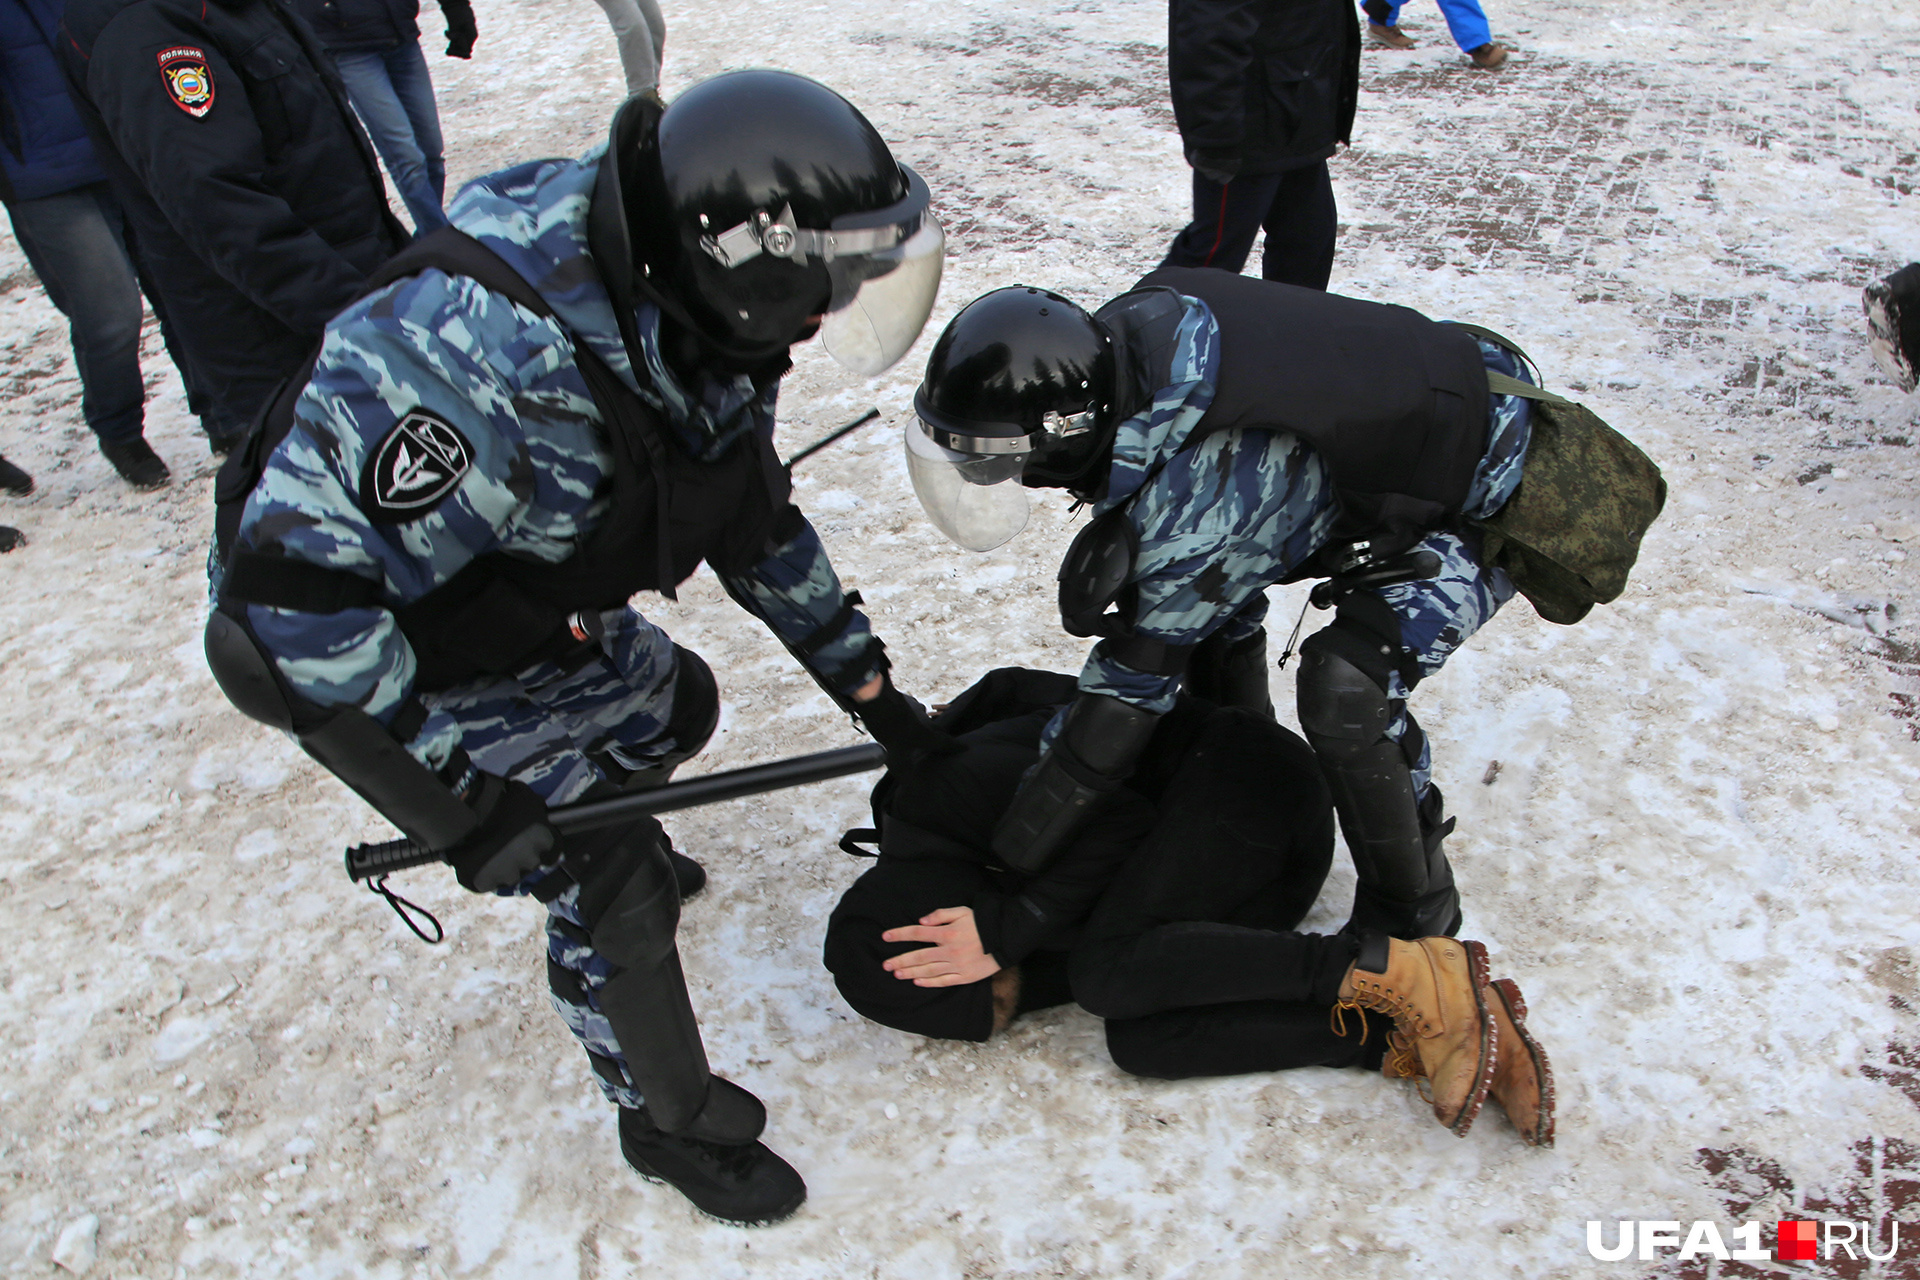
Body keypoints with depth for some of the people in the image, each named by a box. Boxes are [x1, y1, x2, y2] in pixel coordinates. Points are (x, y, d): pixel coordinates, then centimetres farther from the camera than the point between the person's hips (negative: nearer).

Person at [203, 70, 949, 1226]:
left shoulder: (700, 329, -14)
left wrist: (867, 684, 5)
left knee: (672, 702, 23)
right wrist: (461, 796, -33)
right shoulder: (484, 348, -41)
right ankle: (672, 1123, 18)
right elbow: (294, 578, -36)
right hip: (378, 651, -7)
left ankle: (621, 846, 54)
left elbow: (754, 516, 1)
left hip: (536, 607, 8)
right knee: (610, 883, -7)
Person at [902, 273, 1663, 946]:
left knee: (1345, 686, -25)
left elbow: (1137, 681, -27)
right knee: (1208, 591, 9)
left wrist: (1003, 865, -19)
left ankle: (1412, 915, 1)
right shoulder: (1121, 334, -17)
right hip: (1414, 399, 9)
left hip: (1494, 497, -9)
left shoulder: (1195, 493, -38)